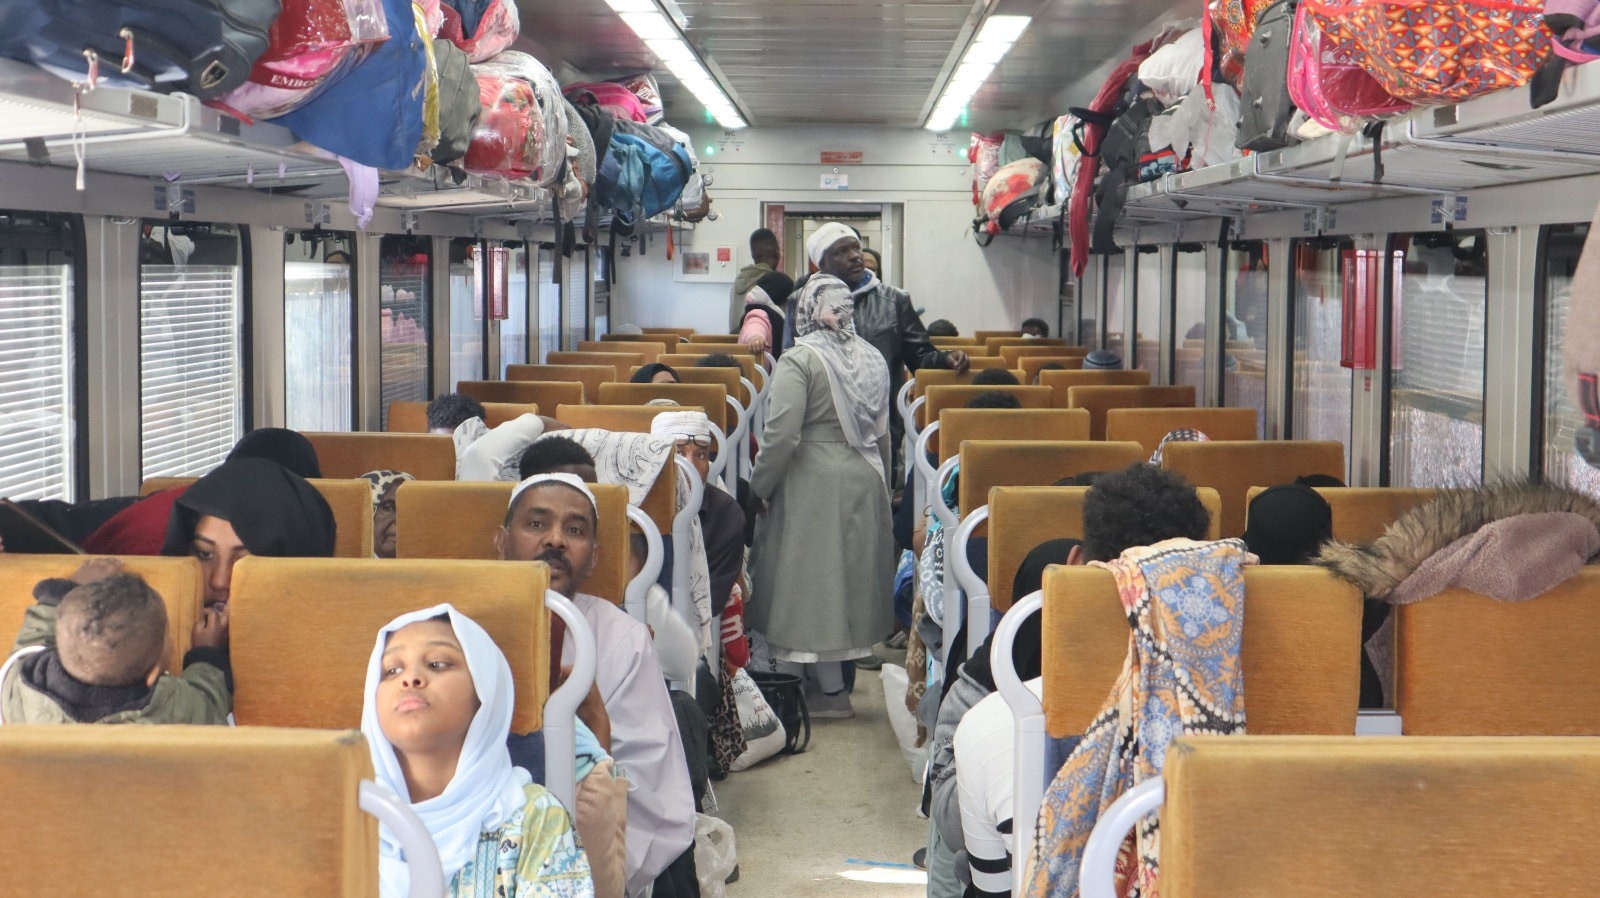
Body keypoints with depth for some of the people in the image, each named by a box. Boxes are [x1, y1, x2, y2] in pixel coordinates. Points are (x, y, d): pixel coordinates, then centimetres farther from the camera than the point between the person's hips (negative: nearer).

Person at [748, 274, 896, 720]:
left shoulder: (799, 361, -13)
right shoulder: (872, 358, 7)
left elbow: (782, 437, -19)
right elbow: (883, 433, 12)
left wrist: (757, 488, -7)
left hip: (813, 483, -6)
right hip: (865, 482, 6)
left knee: (814, 577, 2)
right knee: (850, 571, 16)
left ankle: (830, 690, 5)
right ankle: (837, 679, 26)